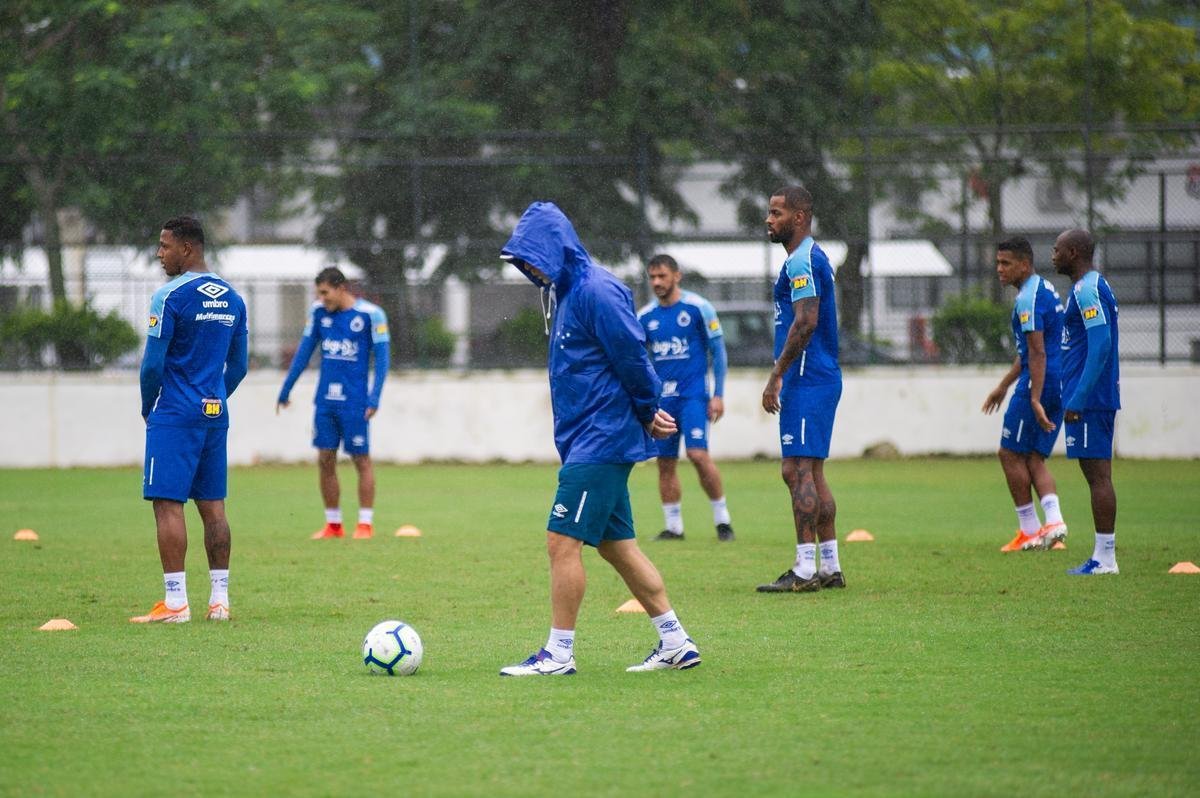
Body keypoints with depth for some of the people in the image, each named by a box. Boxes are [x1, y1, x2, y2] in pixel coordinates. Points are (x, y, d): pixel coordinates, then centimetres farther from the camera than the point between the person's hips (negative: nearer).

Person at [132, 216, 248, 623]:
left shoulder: (171, 296, -12)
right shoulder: (233, 299, 11)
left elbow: (153, 363, -12)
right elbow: (239, 365, 16)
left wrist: (147, 407, 3)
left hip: (175, 417, -7)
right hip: (216, 415, 7)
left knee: (168, 503, -6)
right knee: (213, 505, 10)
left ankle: (175, 603, -11)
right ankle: (219, 600, 10)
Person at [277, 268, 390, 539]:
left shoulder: (370, 314, -7)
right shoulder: (319, 311, 6)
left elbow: (381, 358, -6)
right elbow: (304, 351, 13)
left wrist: (374, 398, -13)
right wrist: (285, 390, 13)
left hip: (354, 402, -5)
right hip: (325, 400, 5)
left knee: (362, 460, 0)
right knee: (325, 461, 5)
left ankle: (366, 523, 7)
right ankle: (333, 524, 13)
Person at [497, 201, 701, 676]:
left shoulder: (597, 292, -17)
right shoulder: (566, 292, 15)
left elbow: (633, 361, -17)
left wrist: (648, 414, -3)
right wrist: (648, 414, 13)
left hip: (600, 441, -10)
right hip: (588, 440, 10)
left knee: (562, 541, -9)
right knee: (616, 545, 11)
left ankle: (559, 654, -5)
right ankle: (676, 644, 15)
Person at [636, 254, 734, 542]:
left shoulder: (698, 308, -3)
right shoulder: (645, 317, 9)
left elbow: (718, 351, 0)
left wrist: (718, 395, -4)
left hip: (692, 394, -5)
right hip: (661, 397, 5)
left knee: (698, 454, -17)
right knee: (665, 463, 3)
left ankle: (722, 518, -4)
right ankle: (673, 526, 11)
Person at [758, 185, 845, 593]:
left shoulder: (802, 262, -14)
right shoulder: (810, 258, 19)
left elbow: (805, 323, -22)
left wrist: (776, 376, -19)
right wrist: (783, 375, 21)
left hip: (807, 380, -11)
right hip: (818, 379, 11)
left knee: (798, 470, -10)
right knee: (811, 472, 13)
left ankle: (805, 570, -11)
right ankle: (830, 567, 15)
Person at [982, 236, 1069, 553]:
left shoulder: (1029, 298, -15)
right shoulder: (1045, 288, 18)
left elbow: (1037, 354, -22)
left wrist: (1035, 400, -27)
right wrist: (1004, 385, 33)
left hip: (1039, 384, -10)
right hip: (1060, 384, 10)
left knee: (1011, 454, 2)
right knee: (1033, 458, 11)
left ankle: (1030, 530, 5)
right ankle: (1054, 520, -7)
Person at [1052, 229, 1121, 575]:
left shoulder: (1087, 290, -14)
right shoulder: (1093, 287, 18)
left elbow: (1101, 345, -22)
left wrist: (1077, 400, -23)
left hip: (1088, 401, -10)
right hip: (1100, 399, 10)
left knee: (1098, 474, -9)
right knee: (1097, 474, 10)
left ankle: (1105, 558, -9)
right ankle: (1102, 556, 12)